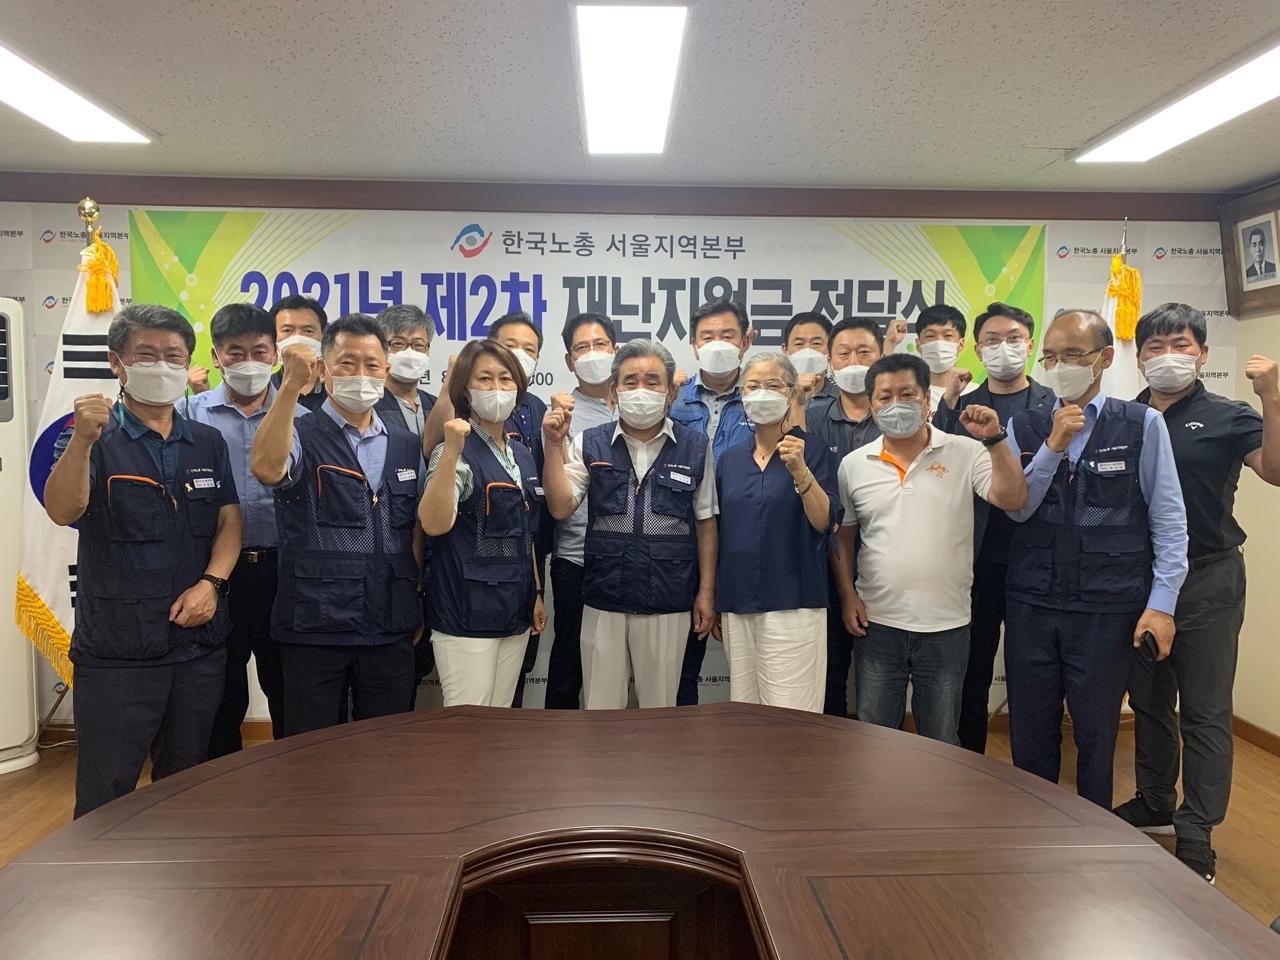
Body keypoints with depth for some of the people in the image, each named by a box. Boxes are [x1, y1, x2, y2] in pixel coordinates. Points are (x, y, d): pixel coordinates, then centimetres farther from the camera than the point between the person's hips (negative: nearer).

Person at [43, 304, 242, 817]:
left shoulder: (208, 442, 9)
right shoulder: (93, 437, -4)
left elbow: (230, 520, 5)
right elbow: (62, 511, -19)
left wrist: (211, 583, -11)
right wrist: (83, 441, -35)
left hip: (199, 643, 4)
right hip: (115, 651, -4)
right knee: (104, 798, 4)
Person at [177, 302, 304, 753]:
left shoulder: (301, 419, 5)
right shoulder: (190, 415, 4)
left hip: (283, 571, 1)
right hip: (215, 574, 0)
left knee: (289, 693, 13)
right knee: (221, 698, 13)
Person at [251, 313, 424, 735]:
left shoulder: (407, 446, 10)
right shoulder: (301, 436, -3)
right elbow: (266, 468, -27)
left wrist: (417, 606, 9)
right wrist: (292, 384, -31)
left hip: (392, 632, 4)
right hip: (315, 629, -3)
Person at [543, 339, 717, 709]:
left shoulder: (695, 446, 0)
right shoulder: (589, 444, 2)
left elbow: (705, 522, 5)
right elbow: (560, 508, -5)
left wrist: (706, 592, 3)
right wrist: (555, 446, -14)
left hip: (669, 605, 0)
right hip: (603, 601, 1)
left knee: (660, 709, 14)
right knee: (601, 709, 13)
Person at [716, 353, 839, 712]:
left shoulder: (812, 449, -3)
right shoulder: (730, 457, 11)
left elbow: (825, 522, -12)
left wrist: (800, 471, -26)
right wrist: (716, 601, 16)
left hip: (792, 603, -5)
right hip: (737, 603, 5)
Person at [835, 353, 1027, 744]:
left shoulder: (965, 452, -3)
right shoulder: (854, 464, 2)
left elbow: (1012, 499, -14)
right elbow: (843, 537, 9)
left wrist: (994, 439, -23)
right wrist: (848, 596, 1)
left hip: (946, 625, -1)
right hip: (876, 622, 2)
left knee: (942, 743, 15)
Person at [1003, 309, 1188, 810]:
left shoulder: (1143, 424, -3)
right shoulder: (1024, 426, 5)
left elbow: (1169, 519, -3)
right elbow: (1017, 508, -3)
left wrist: (1162, 601, -7)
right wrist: (1054, 445, -13)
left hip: (1107, 611, -2)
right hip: (1030, 605, 2)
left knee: (1096, 735, 12)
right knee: (1030, 735, 12)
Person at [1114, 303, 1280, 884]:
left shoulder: (1226, 418, -5)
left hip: (1207, 579, -4)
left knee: (1204, 711, 2)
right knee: (1148, 699, 17)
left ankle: (1195, 836, 12)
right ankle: (1155, 805, 34)